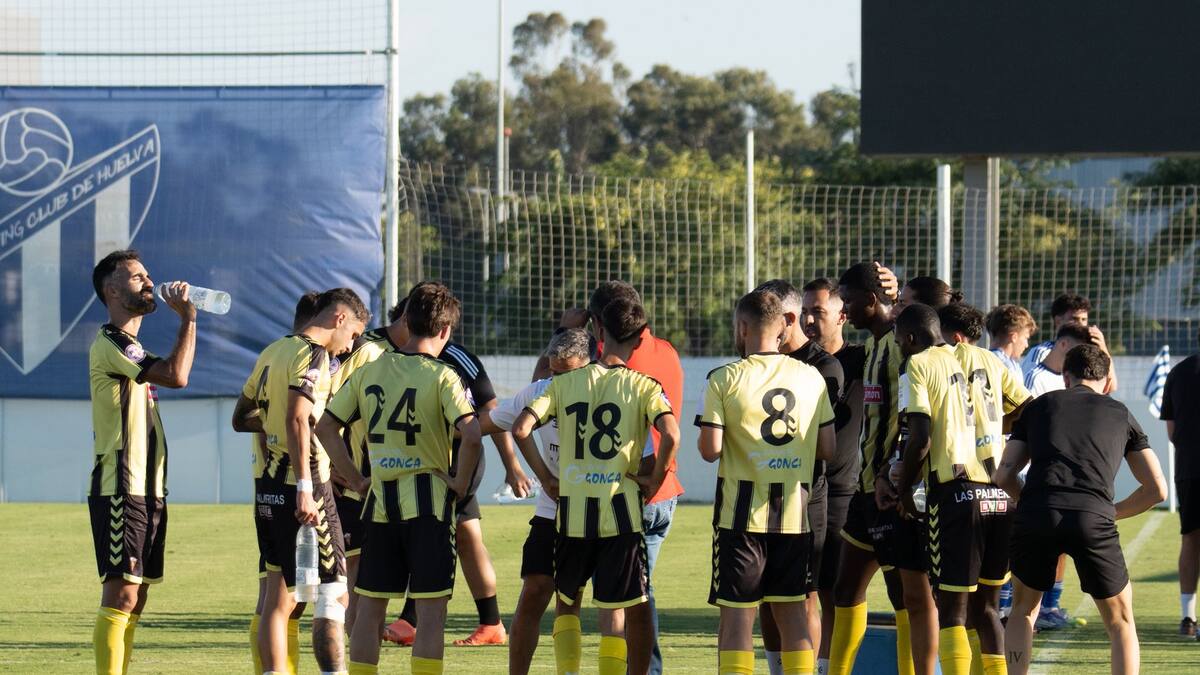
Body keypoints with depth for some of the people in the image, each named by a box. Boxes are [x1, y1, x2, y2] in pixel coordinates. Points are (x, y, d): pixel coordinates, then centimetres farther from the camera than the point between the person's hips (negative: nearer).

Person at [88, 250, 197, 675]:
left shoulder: (131, 348, 20)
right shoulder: (109, 344, -13)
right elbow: (176, 375, -23)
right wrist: (187, 318, -15)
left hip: (145, 491, 10)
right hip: (120, 491, -10)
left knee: (135, 598, 9)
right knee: (121, 594, -13)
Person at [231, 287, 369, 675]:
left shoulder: (273, 352, 15)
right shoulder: (313, 356, -11)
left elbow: (241, 419, 22)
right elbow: (297, 420, -23)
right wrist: (305, 488, -26)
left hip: (269, 484, 9)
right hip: (302, 486, -9)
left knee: (278, 599, 10)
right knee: (334, 595, -4)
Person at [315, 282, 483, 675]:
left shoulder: (368, 372, 6)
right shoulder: (441, 377, -9)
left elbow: (326, 427, 8)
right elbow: (471, 435, -22)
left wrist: (354, 476, 11)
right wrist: (461, 483, -9)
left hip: (380, 499, 5)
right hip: (428, 500, -5)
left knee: (369, 608, 11)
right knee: (431, 610, -1)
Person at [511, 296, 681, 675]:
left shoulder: (565, 383, 5)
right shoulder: (643, 387, -3)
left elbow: (520, 429, -5)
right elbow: (670, 434, -20)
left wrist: (546, 478, 5)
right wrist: (655, 478, -5)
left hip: (572, 511, 3)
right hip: (620, 508, -3)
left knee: (566, 602, 20)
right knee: (636, 610, 4)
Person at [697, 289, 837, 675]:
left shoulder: (725, 379, -7)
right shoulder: (811, 377, 4)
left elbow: (710, 450, -12)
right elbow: (828, 449, 5)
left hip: (743, 512, -3)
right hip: (795, 512, 3)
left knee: (737, 612, 0)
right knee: (791, 610, 11)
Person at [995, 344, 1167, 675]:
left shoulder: (1039, 406, 23)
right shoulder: (1121, 415, 23)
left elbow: (1003, 476, 17)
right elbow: (1157, 489, 21)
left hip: (1035, 514, 1)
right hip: (1094, 518, -1)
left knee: (1023, 610, 25)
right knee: (1120, 621, 17)